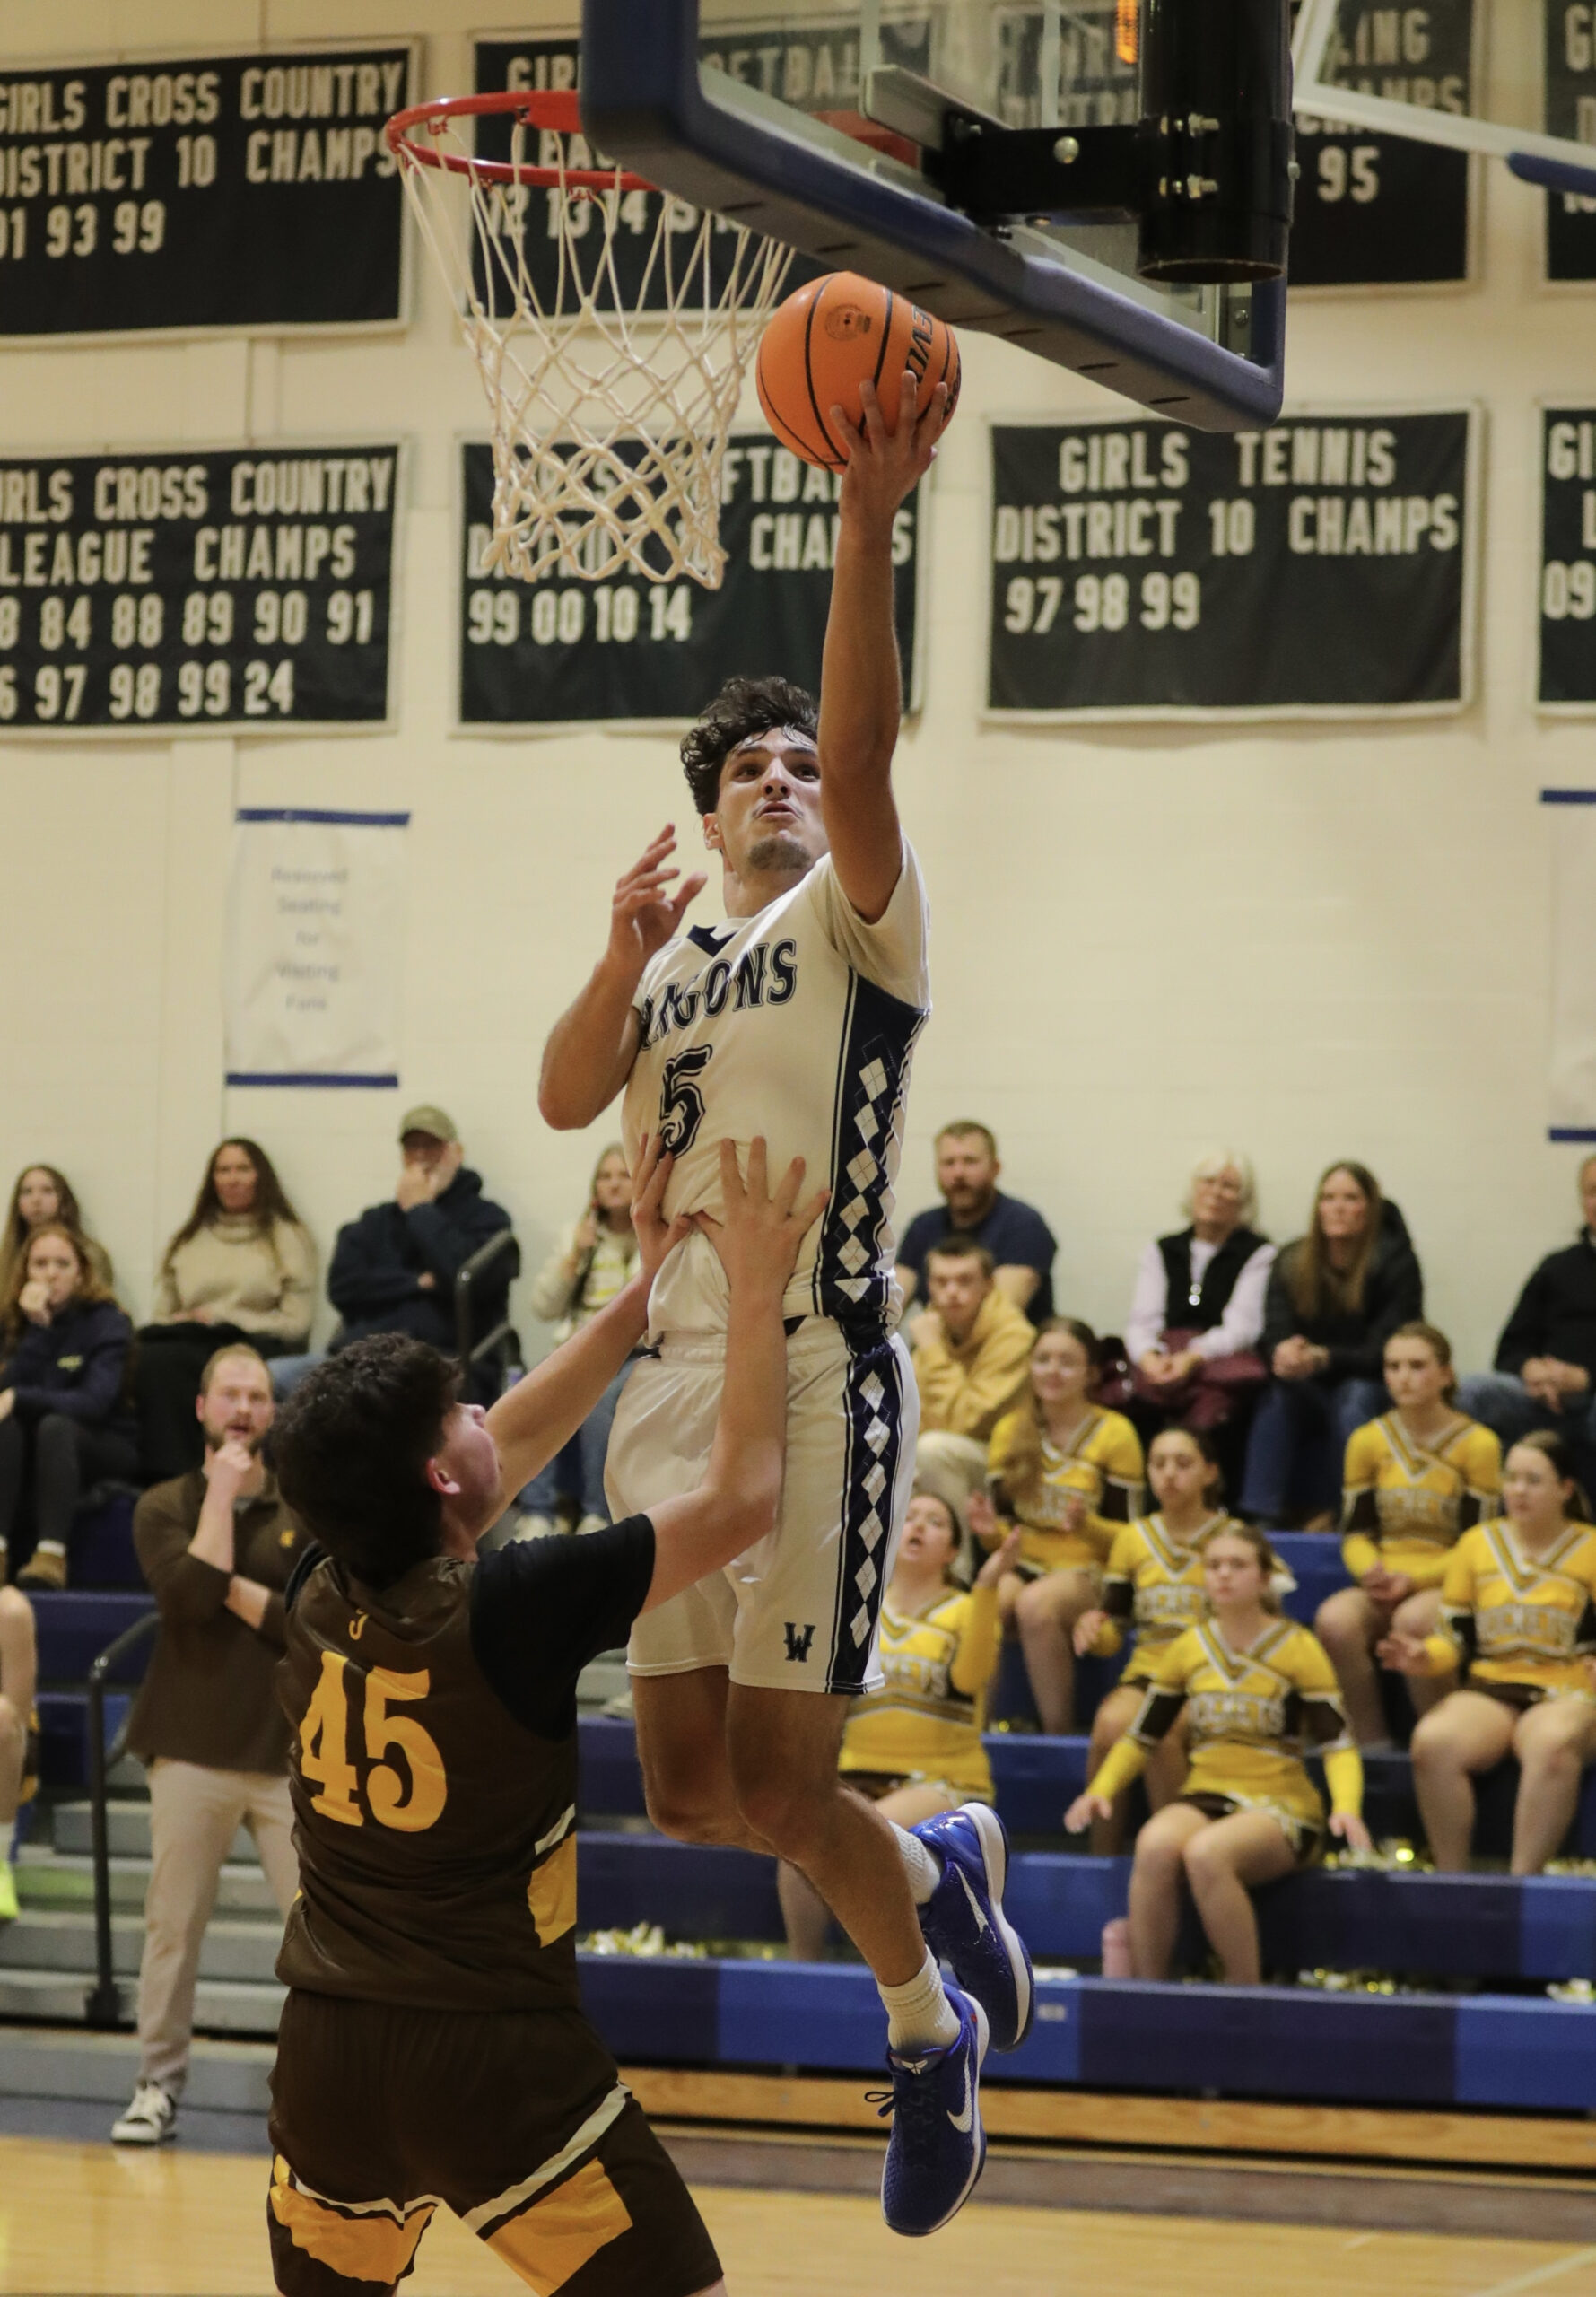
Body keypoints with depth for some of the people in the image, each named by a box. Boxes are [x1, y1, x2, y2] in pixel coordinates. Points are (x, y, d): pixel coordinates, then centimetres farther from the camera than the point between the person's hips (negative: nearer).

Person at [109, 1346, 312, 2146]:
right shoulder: (165, 1508, 5)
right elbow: (190, 1596, -14)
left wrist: (233, 1590, -9)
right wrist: (222, 1495, -9)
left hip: (293, 1753, 0)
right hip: (193, 1751, 0)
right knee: (173, 1925, 3)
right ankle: (158, 2086, 12)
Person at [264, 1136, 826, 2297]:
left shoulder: (323, 1598, 3)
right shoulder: (511, 1608, -16)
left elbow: (515, 1445, 18)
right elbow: (741, 1498, -8)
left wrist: (647, 1290, 23)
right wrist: (755, 1289, 1)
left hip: (324, 2050, 6)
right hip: (494, 2056, -6)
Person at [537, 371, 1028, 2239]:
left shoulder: (855, 920, 4)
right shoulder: (672, 961, 21)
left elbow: (863, 746, -14)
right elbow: (566, 1102, 4)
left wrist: (867, 525, -24)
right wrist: (624, 957, -11)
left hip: (817, 1379, -6)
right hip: (671, 1380, 6)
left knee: (781, 1788, -9)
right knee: (688, 1789, 5)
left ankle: (926, 2032, 16)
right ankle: (934, 1870, 32)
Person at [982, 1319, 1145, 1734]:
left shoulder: (1115, 1434, -2)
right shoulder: (1011, 1431, 10)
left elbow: (1128, 1535, -1)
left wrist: (1087, 1525, -23)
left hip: (1087, 1571, -3)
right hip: (1024, 1564, 3)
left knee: (1035, 1604, -38)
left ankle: (1059, 1733, -28)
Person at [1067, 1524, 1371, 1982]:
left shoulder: (1298, 1649, 0)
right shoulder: (1187, 1649, 10)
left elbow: (1337, 1744, -5)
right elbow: (1142, 1736, 15)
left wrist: (1346, 1807, -25)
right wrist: (1102, 1789, -4)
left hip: (1281, 1807, -3)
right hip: (1204, 1796, 3)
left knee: (1205, 1853, -36)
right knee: (1154, 1846, -33)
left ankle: (1246, 1993, -22)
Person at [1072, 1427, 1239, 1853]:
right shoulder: (1134, 1538, 15)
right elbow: (1112, 1634, 16)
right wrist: (1094, 1629, -7)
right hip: (1146, 1673, 3)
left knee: (1162, 1731, -35)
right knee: (1111, 1724, -31)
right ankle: (1102, 1860, -23)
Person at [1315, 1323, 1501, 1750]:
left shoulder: (1478, 1444, -3)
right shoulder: (1368, 1441, 8)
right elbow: (1355, 1532, 11)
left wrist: (1414, 1579, -16)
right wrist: (1371, 1570, -13)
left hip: (1447, 1587, -3)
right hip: (1384, 1590, 3)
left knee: (1413, 1619, -39)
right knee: (1334, 1619, -31)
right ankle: (1370, 1743, -17)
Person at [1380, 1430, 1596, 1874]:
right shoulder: (1477, 1543, 15)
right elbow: (1455, 1638, 15)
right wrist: (1424, 1658, -7)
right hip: (1489, 1688, 3)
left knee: (1552, 1742, -40)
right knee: (1433, 1740, -33)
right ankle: (1451, 1882, -25)